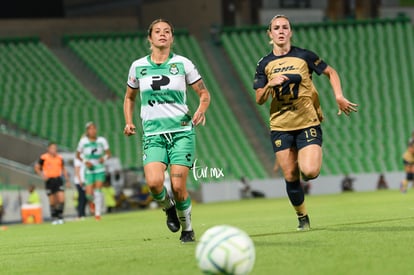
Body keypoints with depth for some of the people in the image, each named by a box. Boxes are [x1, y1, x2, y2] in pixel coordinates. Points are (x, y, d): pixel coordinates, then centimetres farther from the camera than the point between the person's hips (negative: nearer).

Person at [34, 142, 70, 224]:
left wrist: (67, 180, 15)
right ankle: (54, 218, 13)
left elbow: (63, 169, 18)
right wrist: (42, 175, -10)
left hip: (58, 180, 2)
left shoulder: (59, 158, 7)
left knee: (61, 199, -10)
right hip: (49, 180, -2)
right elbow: (37, 168, 4)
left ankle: (60, 216, 2)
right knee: (52, 201, 1)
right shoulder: (44, 158, -4)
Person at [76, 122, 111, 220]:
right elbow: (78, 155, 7)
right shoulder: (83, 141, -4)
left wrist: (104, 158, -15)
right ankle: (92, 202, 31)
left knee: (98, 191, -12)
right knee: (89, 193, -7)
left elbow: (108, 153, 7)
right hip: (89, 170, 0)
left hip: (100, 169, 0)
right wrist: (85, 161, -11)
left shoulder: (102, 140, -2)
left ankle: (98, 214, -3)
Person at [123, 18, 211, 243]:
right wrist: (129, 122, 6)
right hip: (153, 134, 1)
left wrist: (201, 110, -11)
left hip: (181, 131, -1)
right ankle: (168, 207, 12)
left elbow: (204, 93, 9)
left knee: (178, 186, -10)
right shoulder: (138, 66, 7)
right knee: (154, 182, -22)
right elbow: (129, 98, 21)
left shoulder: (183, 64, 2)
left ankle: (187, 228, 15)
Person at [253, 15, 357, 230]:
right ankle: (302, 218, 18)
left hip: (308, 123, -2)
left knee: (310, 172, -19)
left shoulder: (304, 56, 0)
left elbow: (330, 72, 11)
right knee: (290, 176, -1)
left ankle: (307, 165, 19)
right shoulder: (264, 64, 6)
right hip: (280, 127, 2)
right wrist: (270, 84, -15)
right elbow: (259, 100, 5)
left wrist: (339, 97, -3)